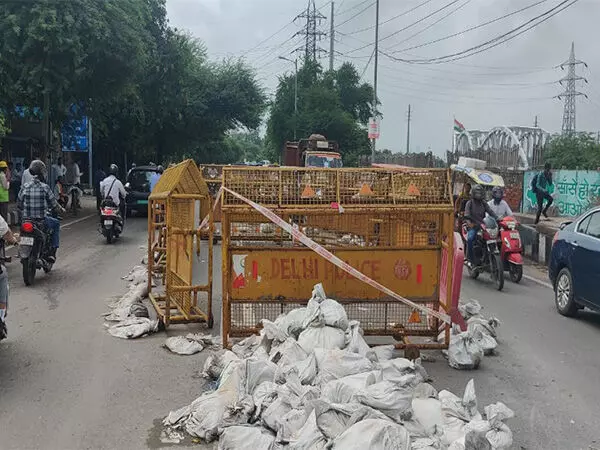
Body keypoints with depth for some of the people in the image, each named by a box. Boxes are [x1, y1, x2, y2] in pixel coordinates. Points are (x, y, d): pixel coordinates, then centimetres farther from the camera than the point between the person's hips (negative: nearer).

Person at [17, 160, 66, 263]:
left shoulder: (25, 187, 0)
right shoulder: (45, 187, -11)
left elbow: (19, 205, 6)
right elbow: (53, 204, -3)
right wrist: (61, 209, 17)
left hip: (26, 220, 4)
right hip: (41, 219, -4)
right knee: (56, 224, 23)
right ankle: (52, 253, 14)